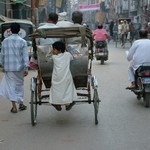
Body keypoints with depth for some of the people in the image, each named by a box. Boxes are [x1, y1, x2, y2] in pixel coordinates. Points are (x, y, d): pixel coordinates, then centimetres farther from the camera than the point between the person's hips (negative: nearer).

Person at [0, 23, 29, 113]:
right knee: (19, 85, 17)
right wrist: (26, 69, -5)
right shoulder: (22, 41, -5)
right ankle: (21, 104, 24)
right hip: (19, 67, 0)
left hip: (8, 67, 0)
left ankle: (14, 107, 1)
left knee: (11, 86, 5)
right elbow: (25, 56, -8)